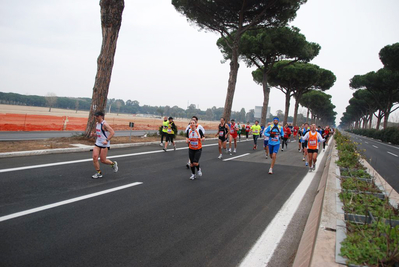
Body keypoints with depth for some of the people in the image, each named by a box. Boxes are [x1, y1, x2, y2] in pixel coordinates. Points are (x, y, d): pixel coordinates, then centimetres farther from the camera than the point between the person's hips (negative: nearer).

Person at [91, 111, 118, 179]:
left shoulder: (104, 124, -15)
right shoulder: (97, 124, 11)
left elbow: (112, 132, -22)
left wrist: (107, 140, -29)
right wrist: (94, 134, 2)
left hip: (104, 145, -7)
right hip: (97, 143, 7)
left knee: (103, 160, -1)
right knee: (95, 157, -6)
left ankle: (113, 164, 28)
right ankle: (99, 173, 6)